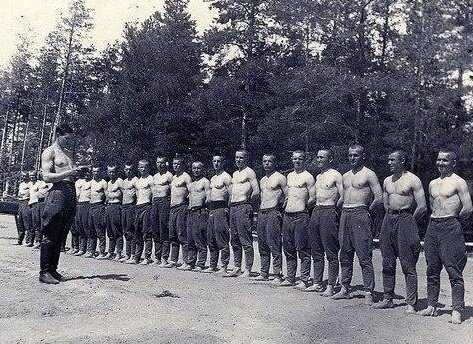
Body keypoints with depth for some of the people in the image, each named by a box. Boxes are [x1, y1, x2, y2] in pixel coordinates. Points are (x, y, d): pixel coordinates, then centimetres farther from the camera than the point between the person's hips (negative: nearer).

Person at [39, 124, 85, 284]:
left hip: (71, 192, 8)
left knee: (61, 235, 9)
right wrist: (69, 173, -19)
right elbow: (46, 177, -11)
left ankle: (53, 269, 16)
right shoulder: (49, 152, -1)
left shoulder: (69, 152, 22)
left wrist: (78, 170, 8)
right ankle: (44, 272, -2)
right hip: (58, 192, -8)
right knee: (50, 235, -6)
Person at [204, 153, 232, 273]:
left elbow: (232, 195, -13)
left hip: (221, 208, -9)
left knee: (222, 240, -8)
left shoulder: (226, 177, -7)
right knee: (211, 240, 10)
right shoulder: (213, 178, 19)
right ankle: (213, 266, 17)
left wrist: (227, 209, -15)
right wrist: (211, 208, 19)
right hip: (212, 209, 9)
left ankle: (224, 267, -4)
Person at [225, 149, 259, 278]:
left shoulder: (249, 172, -6)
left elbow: (256, 191, -13)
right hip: (233, 208, 9)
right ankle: (237, 268, 19)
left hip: (243, 208, -9)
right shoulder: (235, 174, 20)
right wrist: (231, 203, 14)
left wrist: (246, 201, -2)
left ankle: (248, 270, -2)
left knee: (246, 241, -6)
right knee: (234, 240, 11)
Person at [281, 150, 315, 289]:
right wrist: (286, 204, 13)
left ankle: (304, 280, 2)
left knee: (303, 250, -3)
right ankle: (290, 278, 21)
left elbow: (313, 198, -9)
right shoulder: (289, 176, 17)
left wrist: (303, 206, -4)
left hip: (300, 216, -7)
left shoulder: (308, 177, -5)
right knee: (288, 249, 12)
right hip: (287, 216, 8)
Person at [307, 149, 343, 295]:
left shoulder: (336, 175, -5)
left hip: (329, 213, -8)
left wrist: (333, 209, -3)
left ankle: (331, 286, 0)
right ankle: (317, 283, 18)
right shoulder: (318, 176, 18)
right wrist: (317, 208, 14)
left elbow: (342, 197, -10)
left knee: (331, 253, -4)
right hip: (316, 212, 8)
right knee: (316, 252, 11)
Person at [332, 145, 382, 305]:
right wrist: (345, 211, 12)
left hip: (360, 215, -7)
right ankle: (345, 289, 20)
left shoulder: (368, 174, -3)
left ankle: (368, 292, -3)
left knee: (364, 256, -6)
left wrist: (366, 211, 0)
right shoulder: (345, 176, 18)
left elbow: (379, 198, -8)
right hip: (345, 215, 7)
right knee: (345, 255, 11)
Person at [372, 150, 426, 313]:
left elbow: (422, 207, -9)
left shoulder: (413, 180, -7)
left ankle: (411, 303, 3)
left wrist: (409, 221, -2)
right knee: (387, 263, 9)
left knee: (408, 265, -3)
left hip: (405, 219, -6)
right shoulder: (387, 181, 13)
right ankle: (388, 299, 19)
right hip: (389, 220, 7)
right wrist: (390, 218, 13)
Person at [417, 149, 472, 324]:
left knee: (454, 270, -6)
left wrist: (454, 222, 0)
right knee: (432, 270, 10)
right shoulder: (432, 183, 16)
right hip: (432, 227, 7)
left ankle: (457, 310, -1)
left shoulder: (458, 182, -5)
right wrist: (436, 219, 14)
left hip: (450, 228, -7)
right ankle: (432, 306, 18)